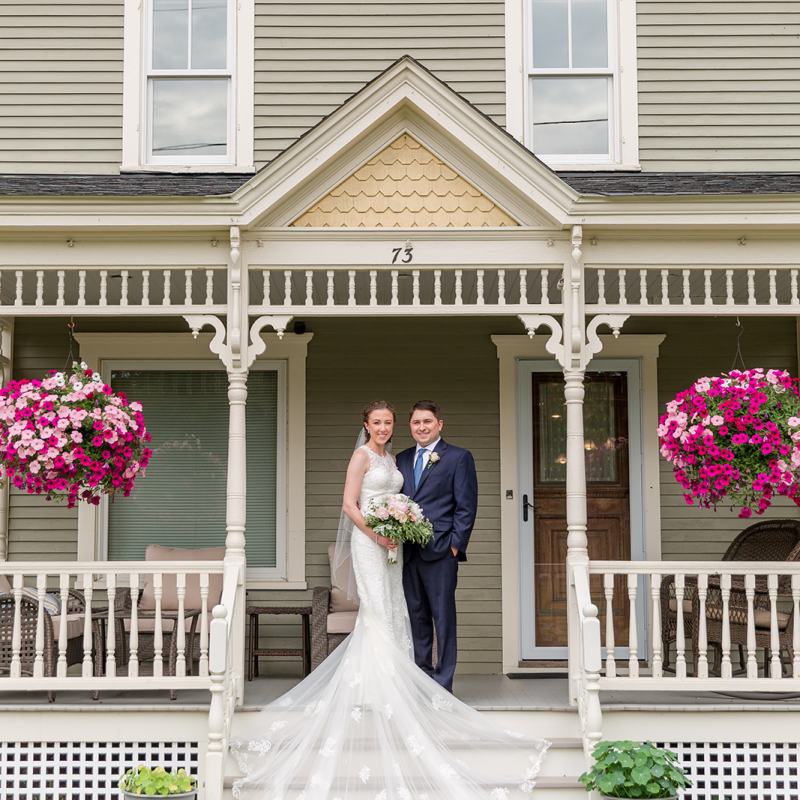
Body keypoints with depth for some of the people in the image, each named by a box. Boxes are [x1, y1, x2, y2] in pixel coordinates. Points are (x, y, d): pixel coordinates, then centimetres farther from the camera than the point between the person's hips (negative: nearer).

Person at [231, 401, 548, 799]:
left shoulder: (391, 459, 15)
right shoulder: (362, 456, -8)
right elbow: (349, 505, -13)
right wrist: (378, 535, -19)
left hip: (392, 542, 8)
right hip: (369, 541, -8)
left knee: (391, 612, 10)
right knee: (377, 613, -9)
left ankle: (389, 683, 18)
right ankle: (374, 690, -5)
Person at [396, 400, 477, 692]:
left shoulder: (459, 457, 1)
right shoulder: (402, 459, 17)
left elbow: (466, 506, -3)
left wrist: (455, 545, -10)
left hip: (440, 551, -5)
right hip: (408, 552, 5)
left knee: (443, 619, -1)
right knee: (416, 618, 9)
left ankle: (443, 686, 4)